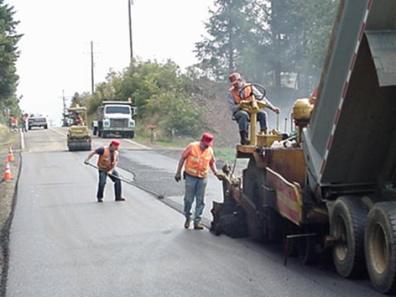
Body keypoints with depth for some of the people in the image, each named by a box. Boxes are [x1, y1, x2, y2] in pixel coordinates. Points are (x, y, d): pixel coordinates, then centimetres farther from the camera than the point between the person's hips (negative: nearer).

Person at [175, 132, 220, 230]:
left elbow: (212, 162, 17)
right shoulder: (192, 146, -9)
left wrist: (216, 173, 3)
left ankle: (197, 221, 9)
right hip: (191, 177, -3)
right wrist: (178, 172, -3)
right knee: (188, 199, 4)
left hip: (203, 178, 3)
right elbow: (182, 158, -3)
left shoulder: (210, 150, 1)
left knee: (200, 201, 3)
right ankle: (187, 217, 26)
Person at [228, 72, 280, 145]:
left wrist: (272, 107, -3)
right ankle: (243, 138, -38)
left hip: (251, 111, 3)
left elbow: (261, 97, 4)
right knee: (244, 114, -37)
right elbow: (232, 107, -3)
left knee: (262, 113, -24)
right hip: (239, 112, -3)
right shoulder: (231, 92, 2)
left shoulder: (250, 88, 6)